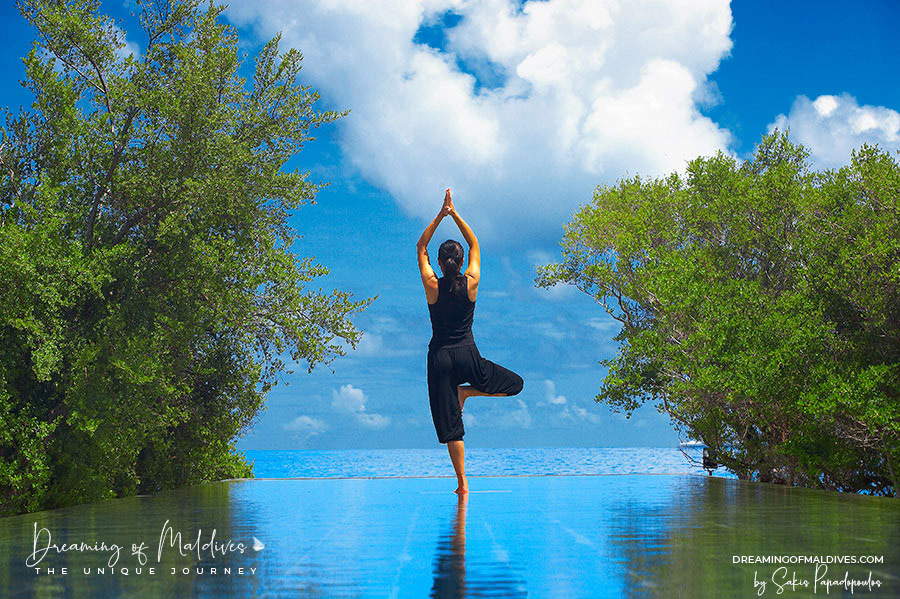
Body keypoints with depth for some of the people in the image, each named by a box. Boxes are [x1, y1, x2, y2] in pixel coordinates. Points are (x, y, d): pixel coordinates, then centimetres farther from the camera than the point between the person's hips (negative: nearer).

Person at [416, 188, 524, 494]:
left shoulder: (432, 285, -6)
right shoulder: (471, 283, -5)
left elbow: (421, 247, 8)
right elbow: (475, 245, 10)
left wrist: (440, 216, 5)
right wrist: (455, 214, 10)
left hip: (440, 358, 0)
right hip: (468, 356, 0)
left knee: (451, 425, 3)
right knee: (515, 383, 21)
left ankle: (462, 483, -2)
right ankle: (466, 391, 3)